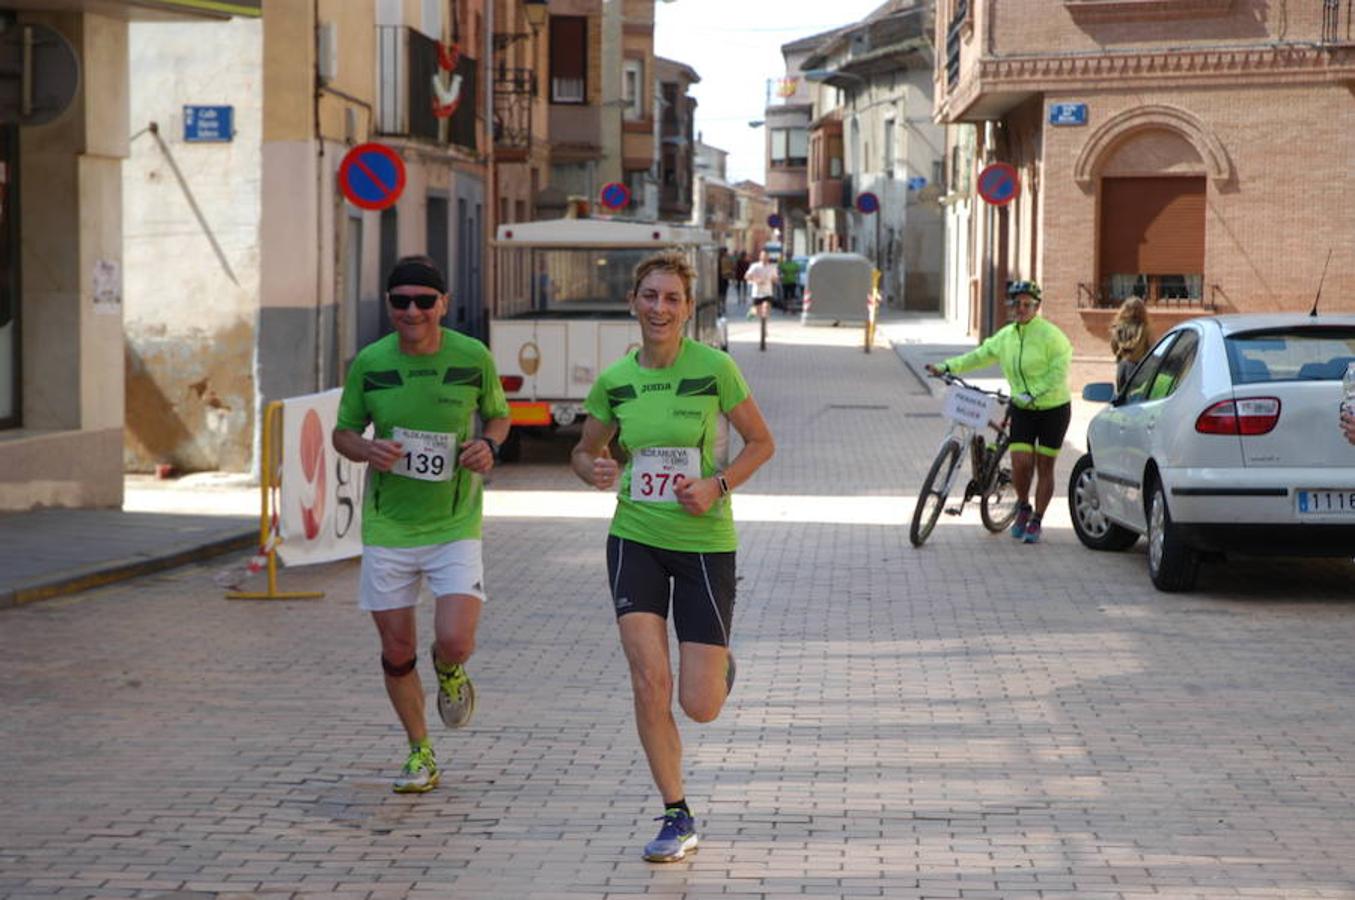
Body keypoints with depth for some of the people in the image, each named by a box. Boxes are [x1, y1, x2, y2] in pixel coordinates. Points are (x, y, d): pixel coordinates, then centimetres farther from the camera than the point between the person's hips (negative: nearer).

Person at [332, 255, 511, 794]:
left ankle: (448, 670, 22)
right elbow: (343, 432, 7)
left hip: (454, 525, -1)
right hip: (387, 526, 2)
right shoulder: (370, 363, -4)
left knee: (454, 642, -17)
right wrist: (367, 450, -15)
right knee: (397, 652, 6)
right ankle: (420, 754, 28)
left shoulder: (473, 358, -6)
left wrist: (489, 445, -11)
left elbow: (497, 415, 11)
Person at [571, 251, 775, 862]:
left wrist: (718, 485, -15)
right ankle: (677, 818, 5)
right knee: (649, 681, -12)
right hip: (635, 538, 2)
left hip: (704, 542, -2)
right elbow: (585, 450, 13)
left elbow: (760, 443, 1)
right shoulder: (614, 381, 0)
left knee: (699, 706, -4)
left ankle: (718, 666, 35)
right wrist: (593, 470, -10)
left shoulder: (714, 369, -9)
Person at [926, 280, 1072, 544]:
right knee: (1020, 463, -9)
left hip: (1053, 408, -4)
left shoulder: (1050, 335, -15)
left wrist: (1031, 394, -26)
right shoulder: (1006, 335, 4)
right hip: (1023, 410, 4)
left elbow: (1058, 373, -19)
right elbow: (980, 355, 10)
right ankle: (1023, 509, 18)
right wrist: (947, 367, 2)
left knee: (1044, 466, 2)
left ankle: (1036, 521, 15)